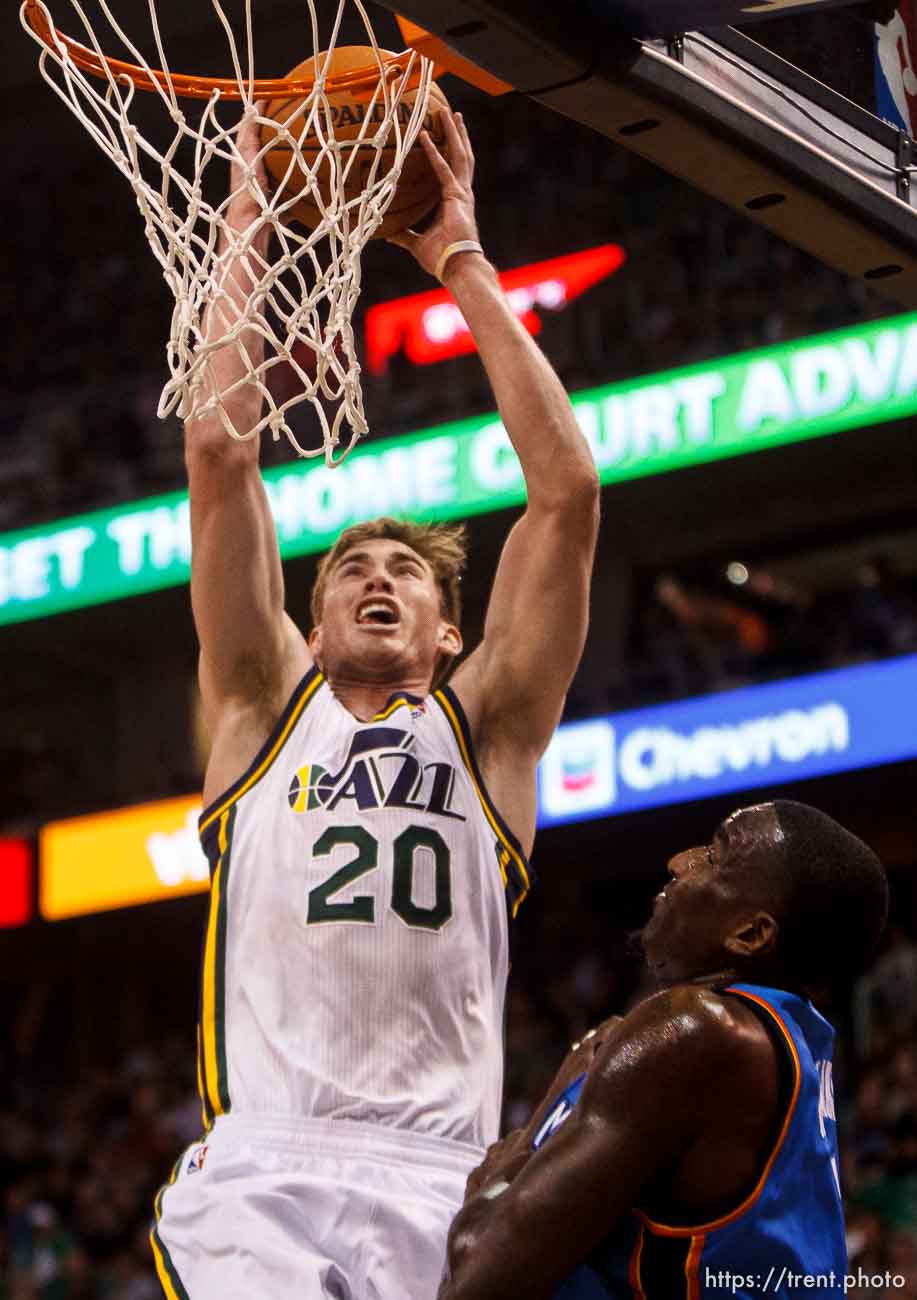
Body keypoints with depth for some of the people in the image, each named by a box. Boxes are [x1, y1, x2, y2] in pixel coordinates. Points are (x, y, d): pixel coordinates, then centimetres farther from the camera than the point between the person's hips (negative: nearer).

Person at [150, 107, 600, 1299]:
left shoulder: (487, 730, 20)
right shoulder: (266, 707, 20)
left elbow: (568, 491, 12)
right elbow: (219, 454, 13)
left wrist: (463, 261, 16)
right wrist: (249, 219, 16)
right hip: (257, 1171, -1)